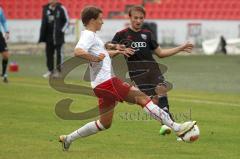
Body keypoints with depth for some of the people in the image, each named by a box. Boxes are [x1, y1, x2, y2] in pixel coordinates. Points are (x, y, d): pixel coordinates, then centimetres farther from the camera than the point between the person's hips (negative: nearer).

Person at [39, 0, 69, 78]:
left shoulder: (61, 9, -5)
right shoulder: (45, 9, 8)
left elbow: (67, 21, 0)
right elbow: (44, 22, 14)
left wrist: (62, 30, -10)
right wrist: (42, 36, 9)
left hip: (58, 36, -5)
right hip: (49, 36, 5)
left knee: (59, 52, -5)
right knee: (49, 53, 8)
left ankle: (59, 70, 2)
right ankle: (50, 70, 18)